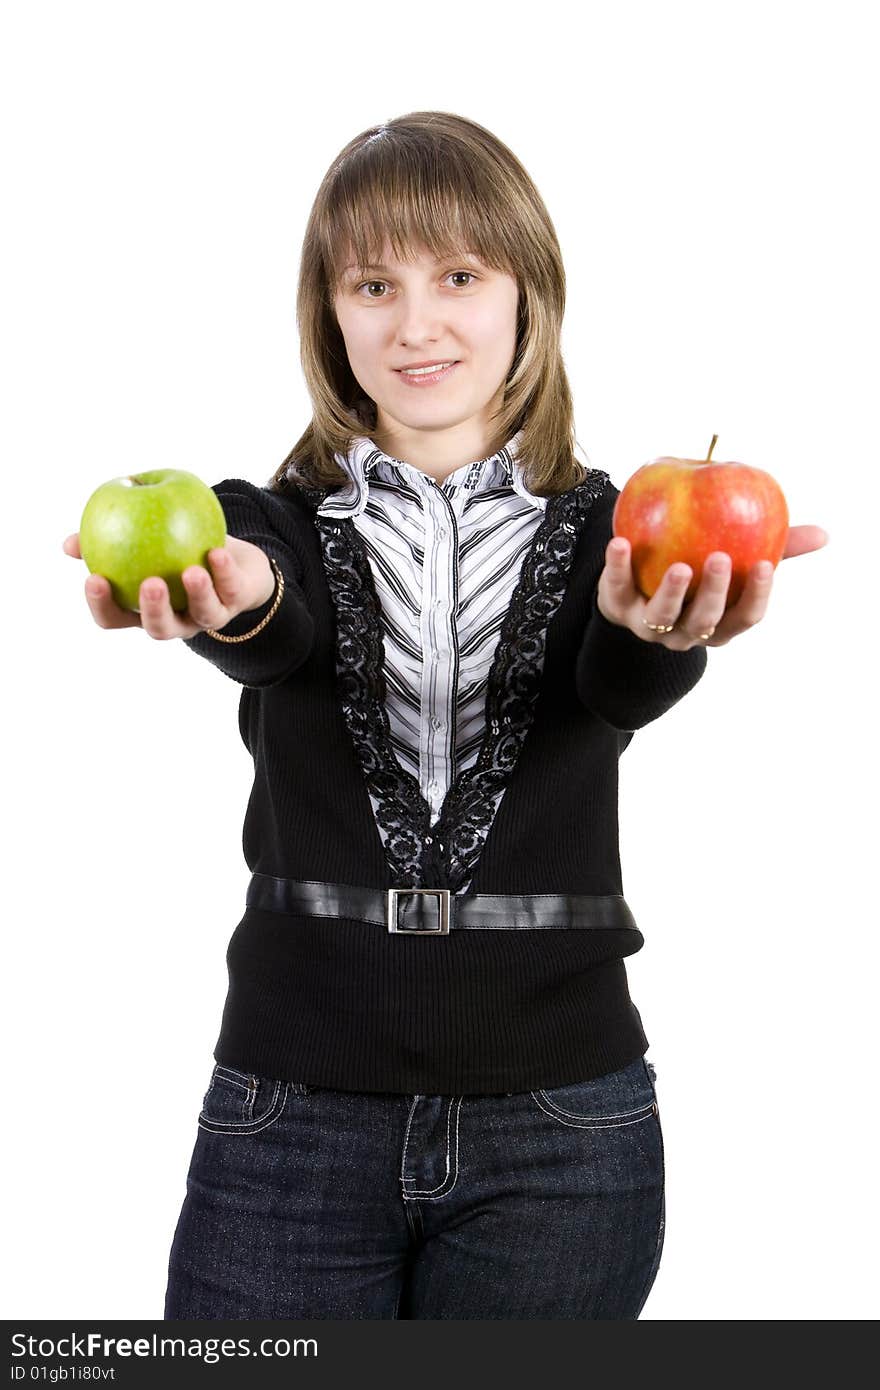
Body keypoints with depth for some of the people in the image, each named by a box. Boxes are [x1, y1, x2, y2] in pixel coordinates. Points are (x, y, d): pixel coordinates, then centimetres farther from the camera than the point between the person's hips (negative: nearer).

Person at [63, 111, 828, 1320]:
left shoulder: (606, 536, 3)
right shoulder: (274, 525, 3)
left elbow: (620, 688, -17)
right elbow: (280, 633, -18)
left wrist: (657, 629, -41)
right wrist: (231, 599, -42)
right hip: (293, 1115, 0)